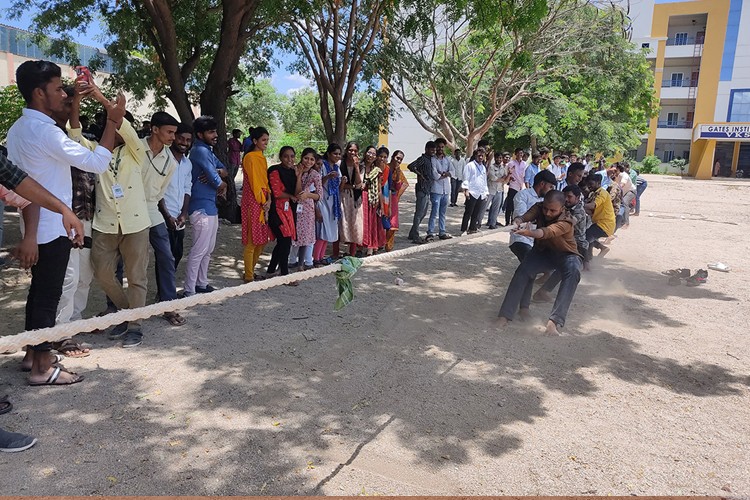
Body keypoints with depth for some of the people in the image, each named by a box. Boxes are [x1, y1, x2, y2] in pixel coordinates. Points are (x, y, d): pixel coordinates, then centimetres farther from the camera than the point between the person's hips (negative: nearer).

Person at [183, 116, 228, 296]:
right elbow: (217, 181, -19)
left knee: (208, 249, 17)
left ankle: (201, 284, 27)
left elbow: (224, 171, 11)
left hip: (210, 206, 10)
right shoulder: (200, 150, -15)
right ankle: (189, 291, -2)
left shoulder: (208, 150, 16)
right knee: (199, 251, -7)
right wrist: (222, 185, 4)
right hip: (202, 207, -10)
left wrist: (216, 173, -11)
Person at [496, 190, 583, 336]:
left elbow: (547, 232, -51)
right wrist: (518, 222, -61)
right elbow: (525, 217, -36)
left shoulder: (566, 222, -31)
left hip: (566, 254, -3)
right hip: (543, 251, 3)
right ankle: (505, 315, -21)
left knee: (573, 272, -36)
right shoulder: (539, 208, -17)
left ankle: (554, 320, -42)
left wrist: (530, 233, -72)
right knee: (524, 269, -27)